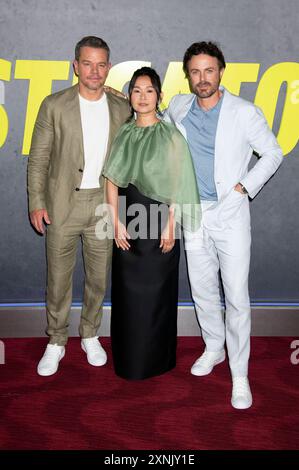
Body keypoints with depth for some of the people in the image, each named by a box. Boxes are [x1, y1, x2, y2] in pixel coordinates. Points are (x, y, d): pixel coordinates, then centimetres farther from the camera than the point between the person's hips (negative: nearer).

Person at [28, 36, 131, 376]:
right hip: (62, 204, -2)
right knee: (58, 278, 6)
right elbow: (38, 158, -1)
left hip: (103, 204, 2)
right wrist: (36, 202, -6)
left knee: (98, 277, 12)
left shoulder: (122, 108, 5)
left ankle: (90, 335, 32)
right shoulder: (55, 105, -2)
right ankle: (56, 342, 24)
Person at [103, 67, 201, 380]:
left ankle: (156, 360, 23)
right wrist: (117, 222, -5)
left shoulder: (170, 136, -4)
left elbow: (177, 186, -6)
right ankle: (127, 358, 28)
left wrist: (170, 227, -11)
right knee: (127, 291, 10)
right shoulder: (123, 134, 8)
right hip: (127, 221, 4)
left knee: (154, 292, 4)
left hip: (158, 220, -4)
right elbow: (112, 181, 4)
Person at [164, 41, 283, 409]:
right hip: (193, 213, 5)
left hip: (230, 214, -4)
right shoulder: (178, 107, 4)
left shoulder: (244, 112, -9)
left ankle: (239, 375, 10)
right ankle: (214, 348, 37)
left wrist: (244, 186, -7)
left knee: (237, 297, -4)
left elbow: (273, 154, 1)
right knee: (202, 290, 15)